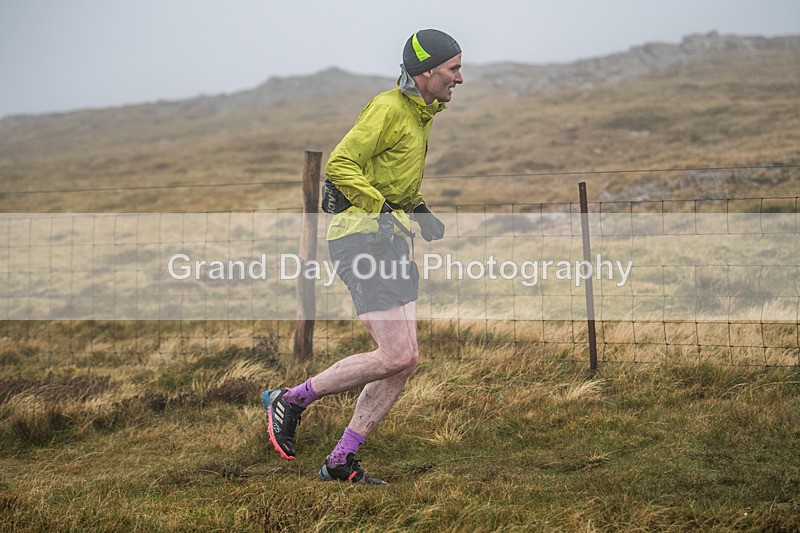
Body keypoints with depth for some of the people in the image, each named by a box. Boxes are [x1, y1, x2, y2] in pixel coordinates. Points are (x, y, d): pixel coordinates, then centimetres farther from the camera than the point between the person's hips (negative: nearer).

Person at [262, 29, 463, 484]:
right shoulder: (388, 109, -12)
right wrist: (384, 211, -21)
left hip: (390, 240, 10)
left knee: (406, 361, 2)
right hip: (362, 237, -10)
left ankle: (341, 461, 9)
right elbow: (340, 165, -18)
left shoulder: (422, 115, 18)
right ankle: (291, 400, 0)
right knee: (395, 357, -15)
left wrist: (420, 212, 14)